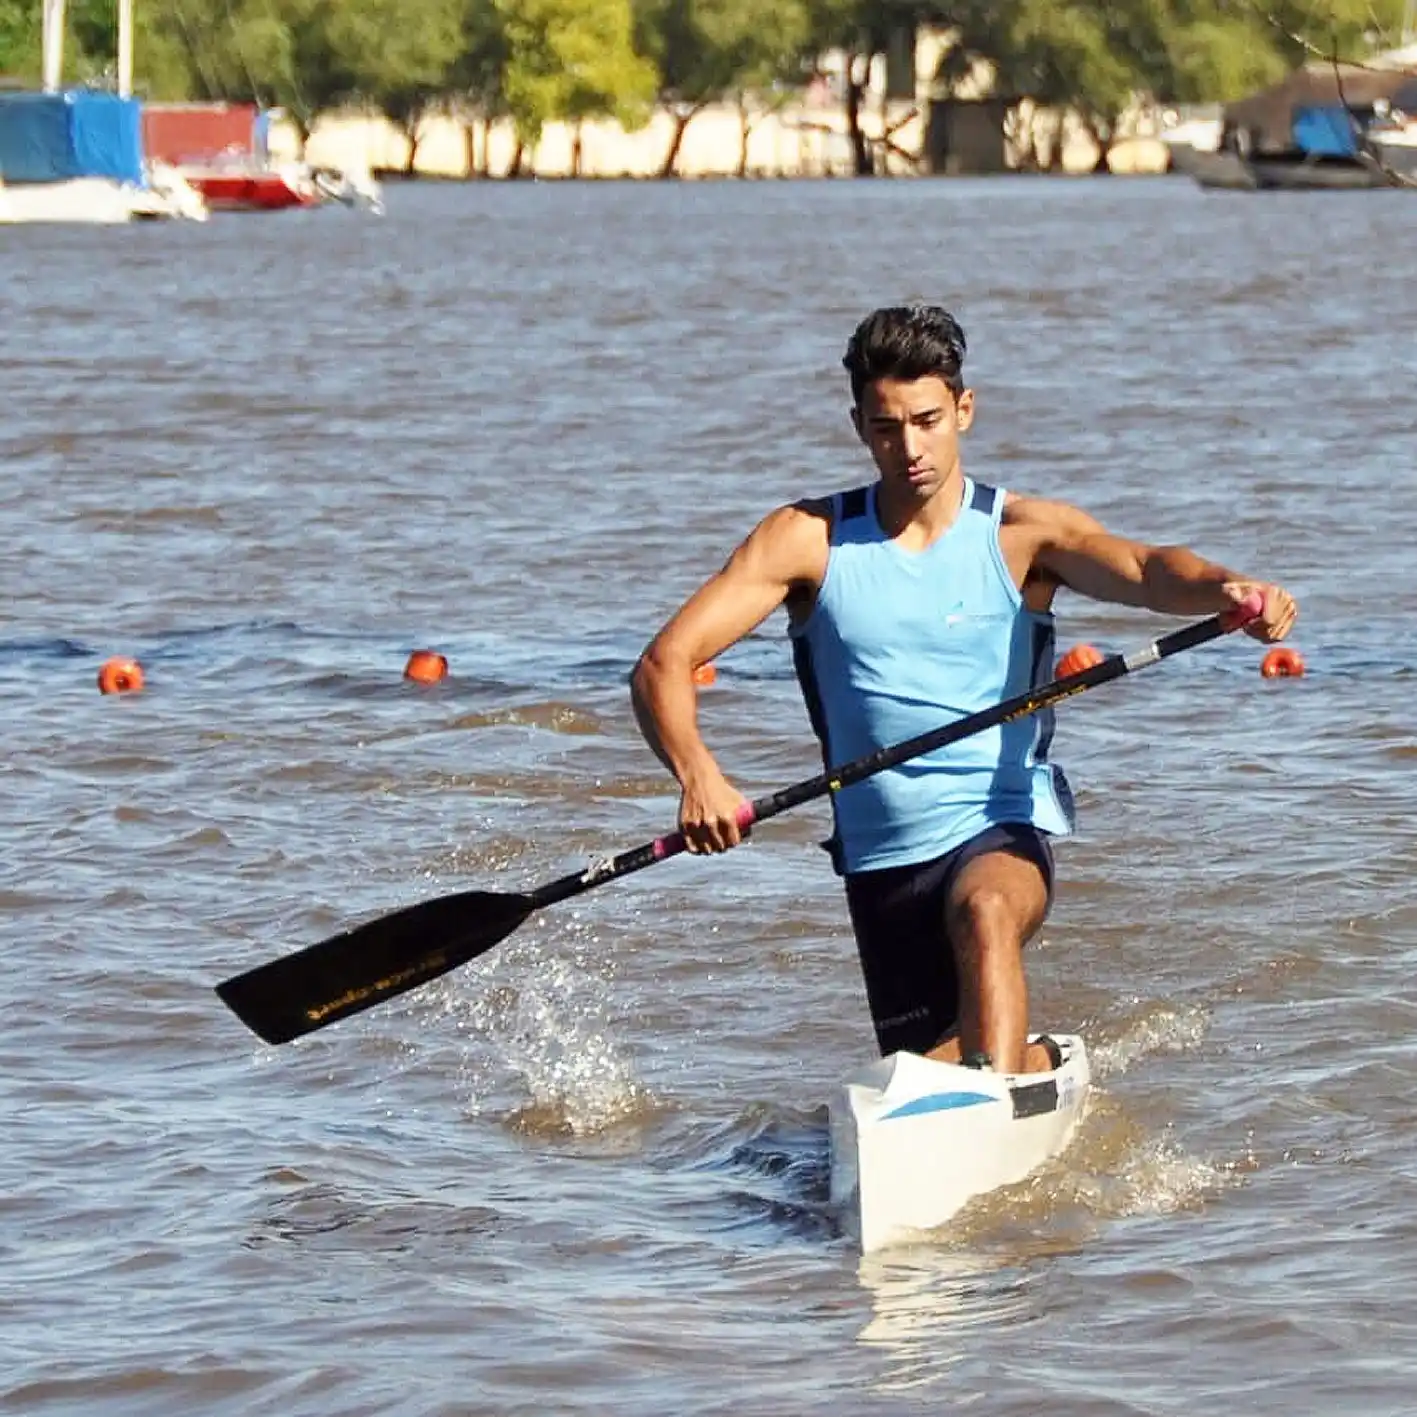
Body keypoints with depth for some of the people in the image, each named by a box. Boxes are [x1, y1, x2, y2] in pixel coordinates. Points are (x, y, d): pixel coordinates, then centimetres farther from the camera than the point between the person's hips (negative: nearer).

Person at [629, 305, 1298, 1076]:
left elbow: (1140, 569, -24)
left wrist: (1225, 589, -48)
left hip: (1003, 832, -3)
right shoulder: (809, 539, -1)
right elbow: (665, 663, -8)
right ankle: (1031, 1064, 44)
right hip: (882, 857, 3)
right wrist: (696, 775, -29)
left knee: (985, 912, -37)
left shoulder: (1022, 534, -5)